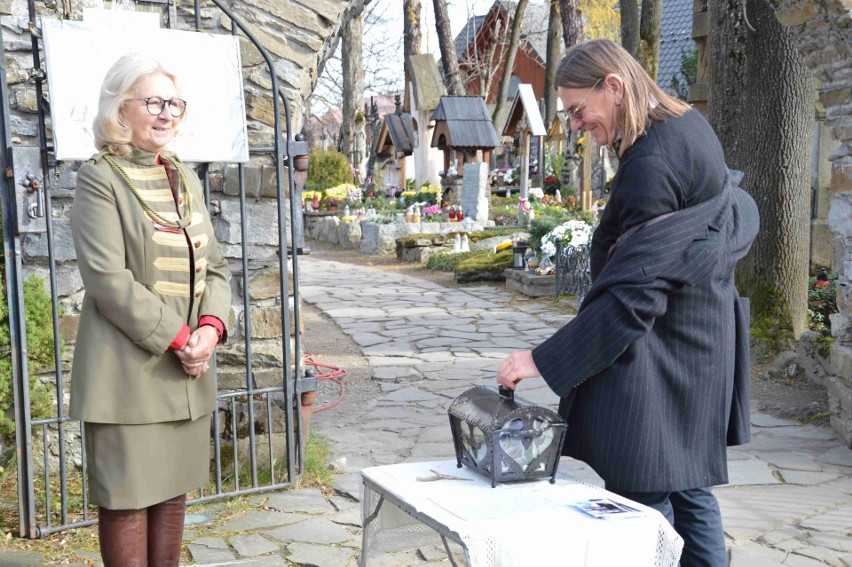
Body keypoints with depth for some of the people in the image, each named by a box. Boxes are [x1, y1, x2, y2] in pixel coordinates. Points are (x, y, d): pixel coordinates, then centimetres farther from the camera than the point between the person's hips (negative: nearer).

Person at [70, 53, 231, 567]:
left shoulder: (186, 178, 14)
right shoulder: (99, 178, -6)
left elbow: (215, 267, 13)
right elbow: (106, 277, -15)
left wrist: (211, 326, -6)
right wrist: (177, 337, -17)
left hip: (187, 369, 6)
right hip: (129, 368, -6)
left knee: (173, 490, 13)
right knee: (127, 497, 1)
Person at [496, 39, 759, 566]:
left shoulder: (651, 165, -24)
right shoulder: (689, 124, 4)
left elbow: (633, 295, -26)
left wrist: (544, 360, -23)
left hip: (658, 359, -10)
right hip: (700, 349, 10)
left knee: (644, 496, 1)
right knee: (689, 490, 18)